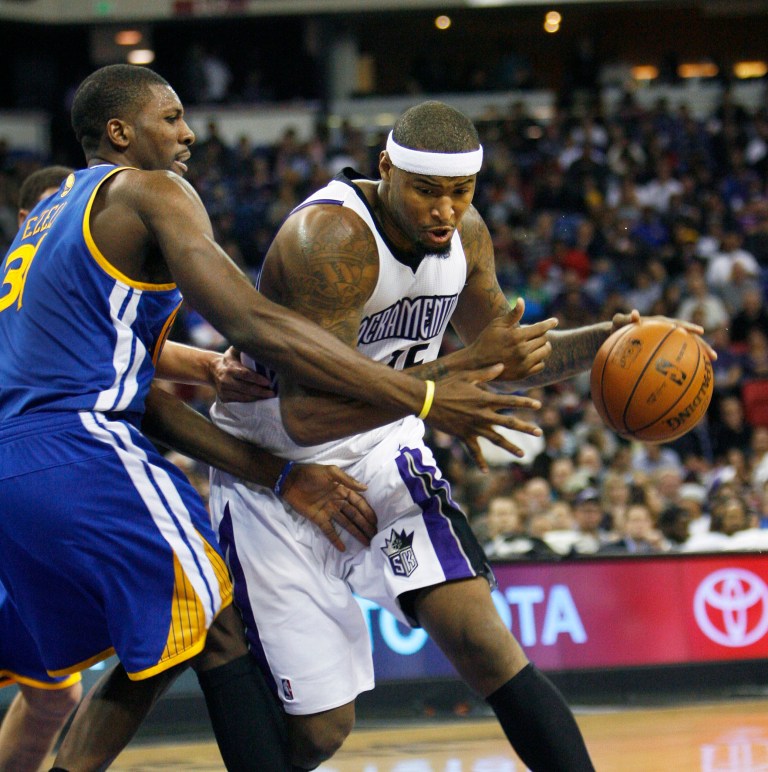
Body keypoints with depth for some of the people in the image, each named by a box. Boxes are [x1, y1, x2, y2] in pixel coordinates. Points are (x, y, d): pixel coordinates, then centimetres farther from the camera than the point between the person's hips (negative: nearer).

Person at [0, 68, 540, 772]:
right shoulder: (149, 191, -2)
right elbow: (254, 324, -15)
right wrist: (424, 399, -17)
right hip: (81, 452, -9)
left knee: (154, 649, 19)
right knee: (221, 633, -5)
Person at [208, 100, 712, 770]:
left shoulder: (464, 234, -5)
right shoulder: (331, 238, -29)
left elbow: (504, 351, 14)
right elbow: (306, 416, -37)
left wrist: (609, 339, -4)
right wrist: (461, 369, -40)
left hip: (382, 453, 5)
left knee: (481, 640, -16)